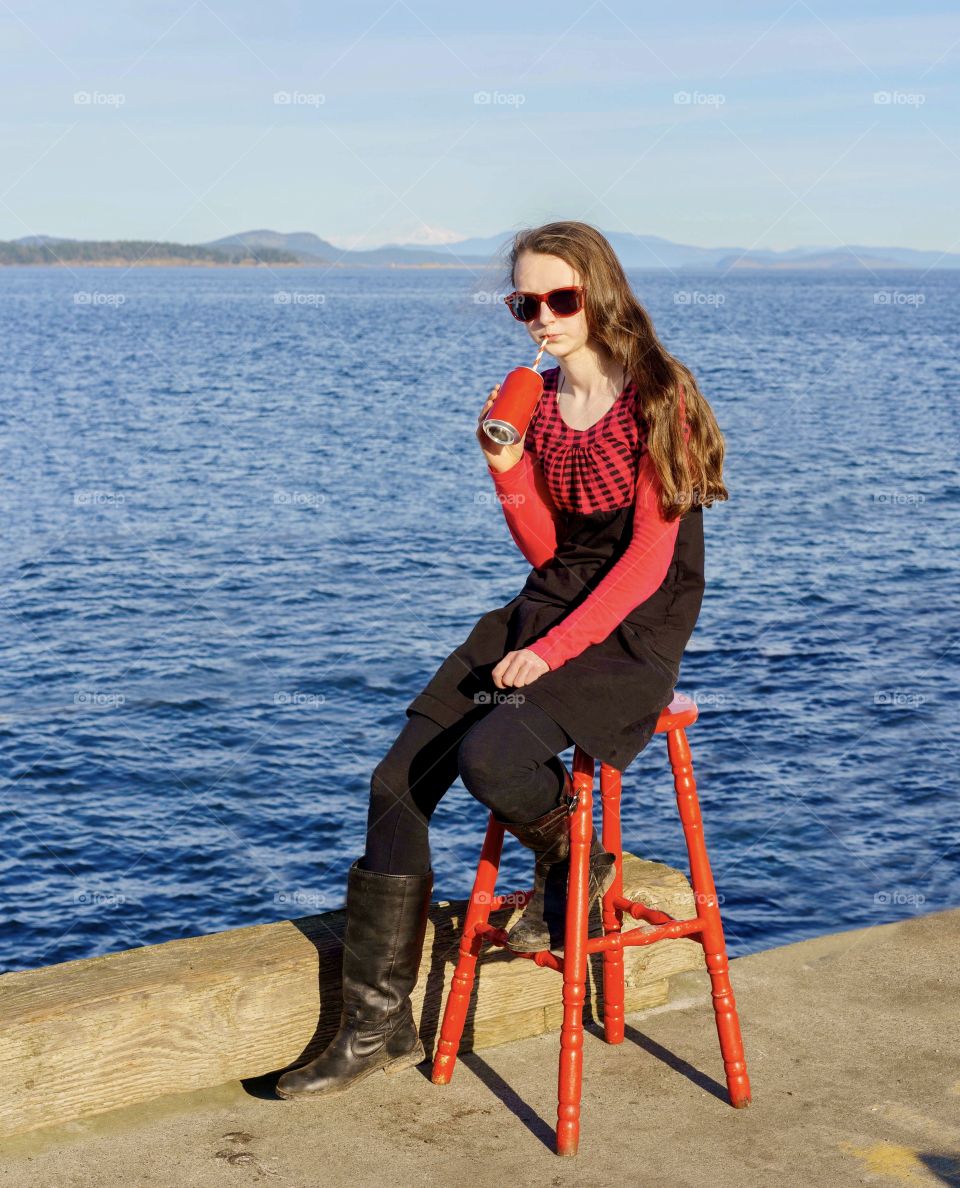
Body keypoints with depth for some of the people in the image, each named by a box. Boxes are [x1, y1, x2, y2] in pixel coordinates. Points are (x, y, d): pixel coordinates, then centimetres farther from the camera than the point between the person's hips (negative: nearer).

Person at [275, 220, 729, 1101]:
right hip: (546, 609, 7)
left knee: (492, 757, -31)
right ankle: (378, 1025, 0)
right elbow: (545, 548, 10)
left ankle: (576, 867, 5)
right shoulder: (535, 402, 10)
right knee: (398, 782, -7)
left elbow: (649, 559, -14)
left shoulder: (657, 398, -10)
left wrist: (551, 652, -19)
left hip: (633, 633, -7)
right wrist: (508, 467, -8)